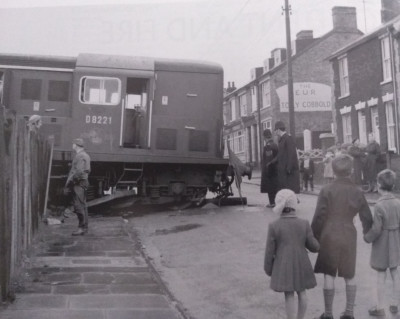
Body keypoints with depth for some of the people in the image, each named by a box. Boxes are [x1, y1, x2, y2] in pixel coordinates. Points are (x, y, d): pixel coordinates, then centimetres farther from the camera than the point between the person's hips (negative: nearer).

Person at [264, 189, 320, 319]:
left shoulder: (274, 226, -12)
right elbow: (314, 247, -3)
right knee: (301, 292, 17)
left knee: (289, 295, 7)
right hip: (301, 265, 2)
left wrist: (268, 269, 6)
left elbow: (270, 251, -7)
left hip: (283, 266, -2)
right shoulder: (304, 224, -9)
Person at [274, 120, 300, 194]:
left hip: (290, 171, -9)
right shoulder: (281, 140, 16)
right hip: (282, 171, 9)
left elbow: (292, 155, -18)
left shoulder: (288, 139, -11)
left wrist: (289, 169, -21)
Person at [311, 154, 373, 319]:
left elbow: (319, 217, -11)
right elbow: (367, 218, 3)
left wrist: (313, 237, 1)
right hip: (349, 237, 3)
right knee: (349, 275, 17)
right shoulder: (357, 192, -2)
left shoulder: (326, 190, -10)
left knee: (329, 275, 6)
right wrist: (367, 232, 23)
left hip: (329, 236, -2)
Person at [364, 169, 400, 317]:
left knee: (381, 275, 6)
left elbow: (376, 229, -19)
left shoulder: (379, 206, -22)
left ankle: (380, 308, 16)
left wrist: (367, 237, -2)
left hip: (381, 244, -5)